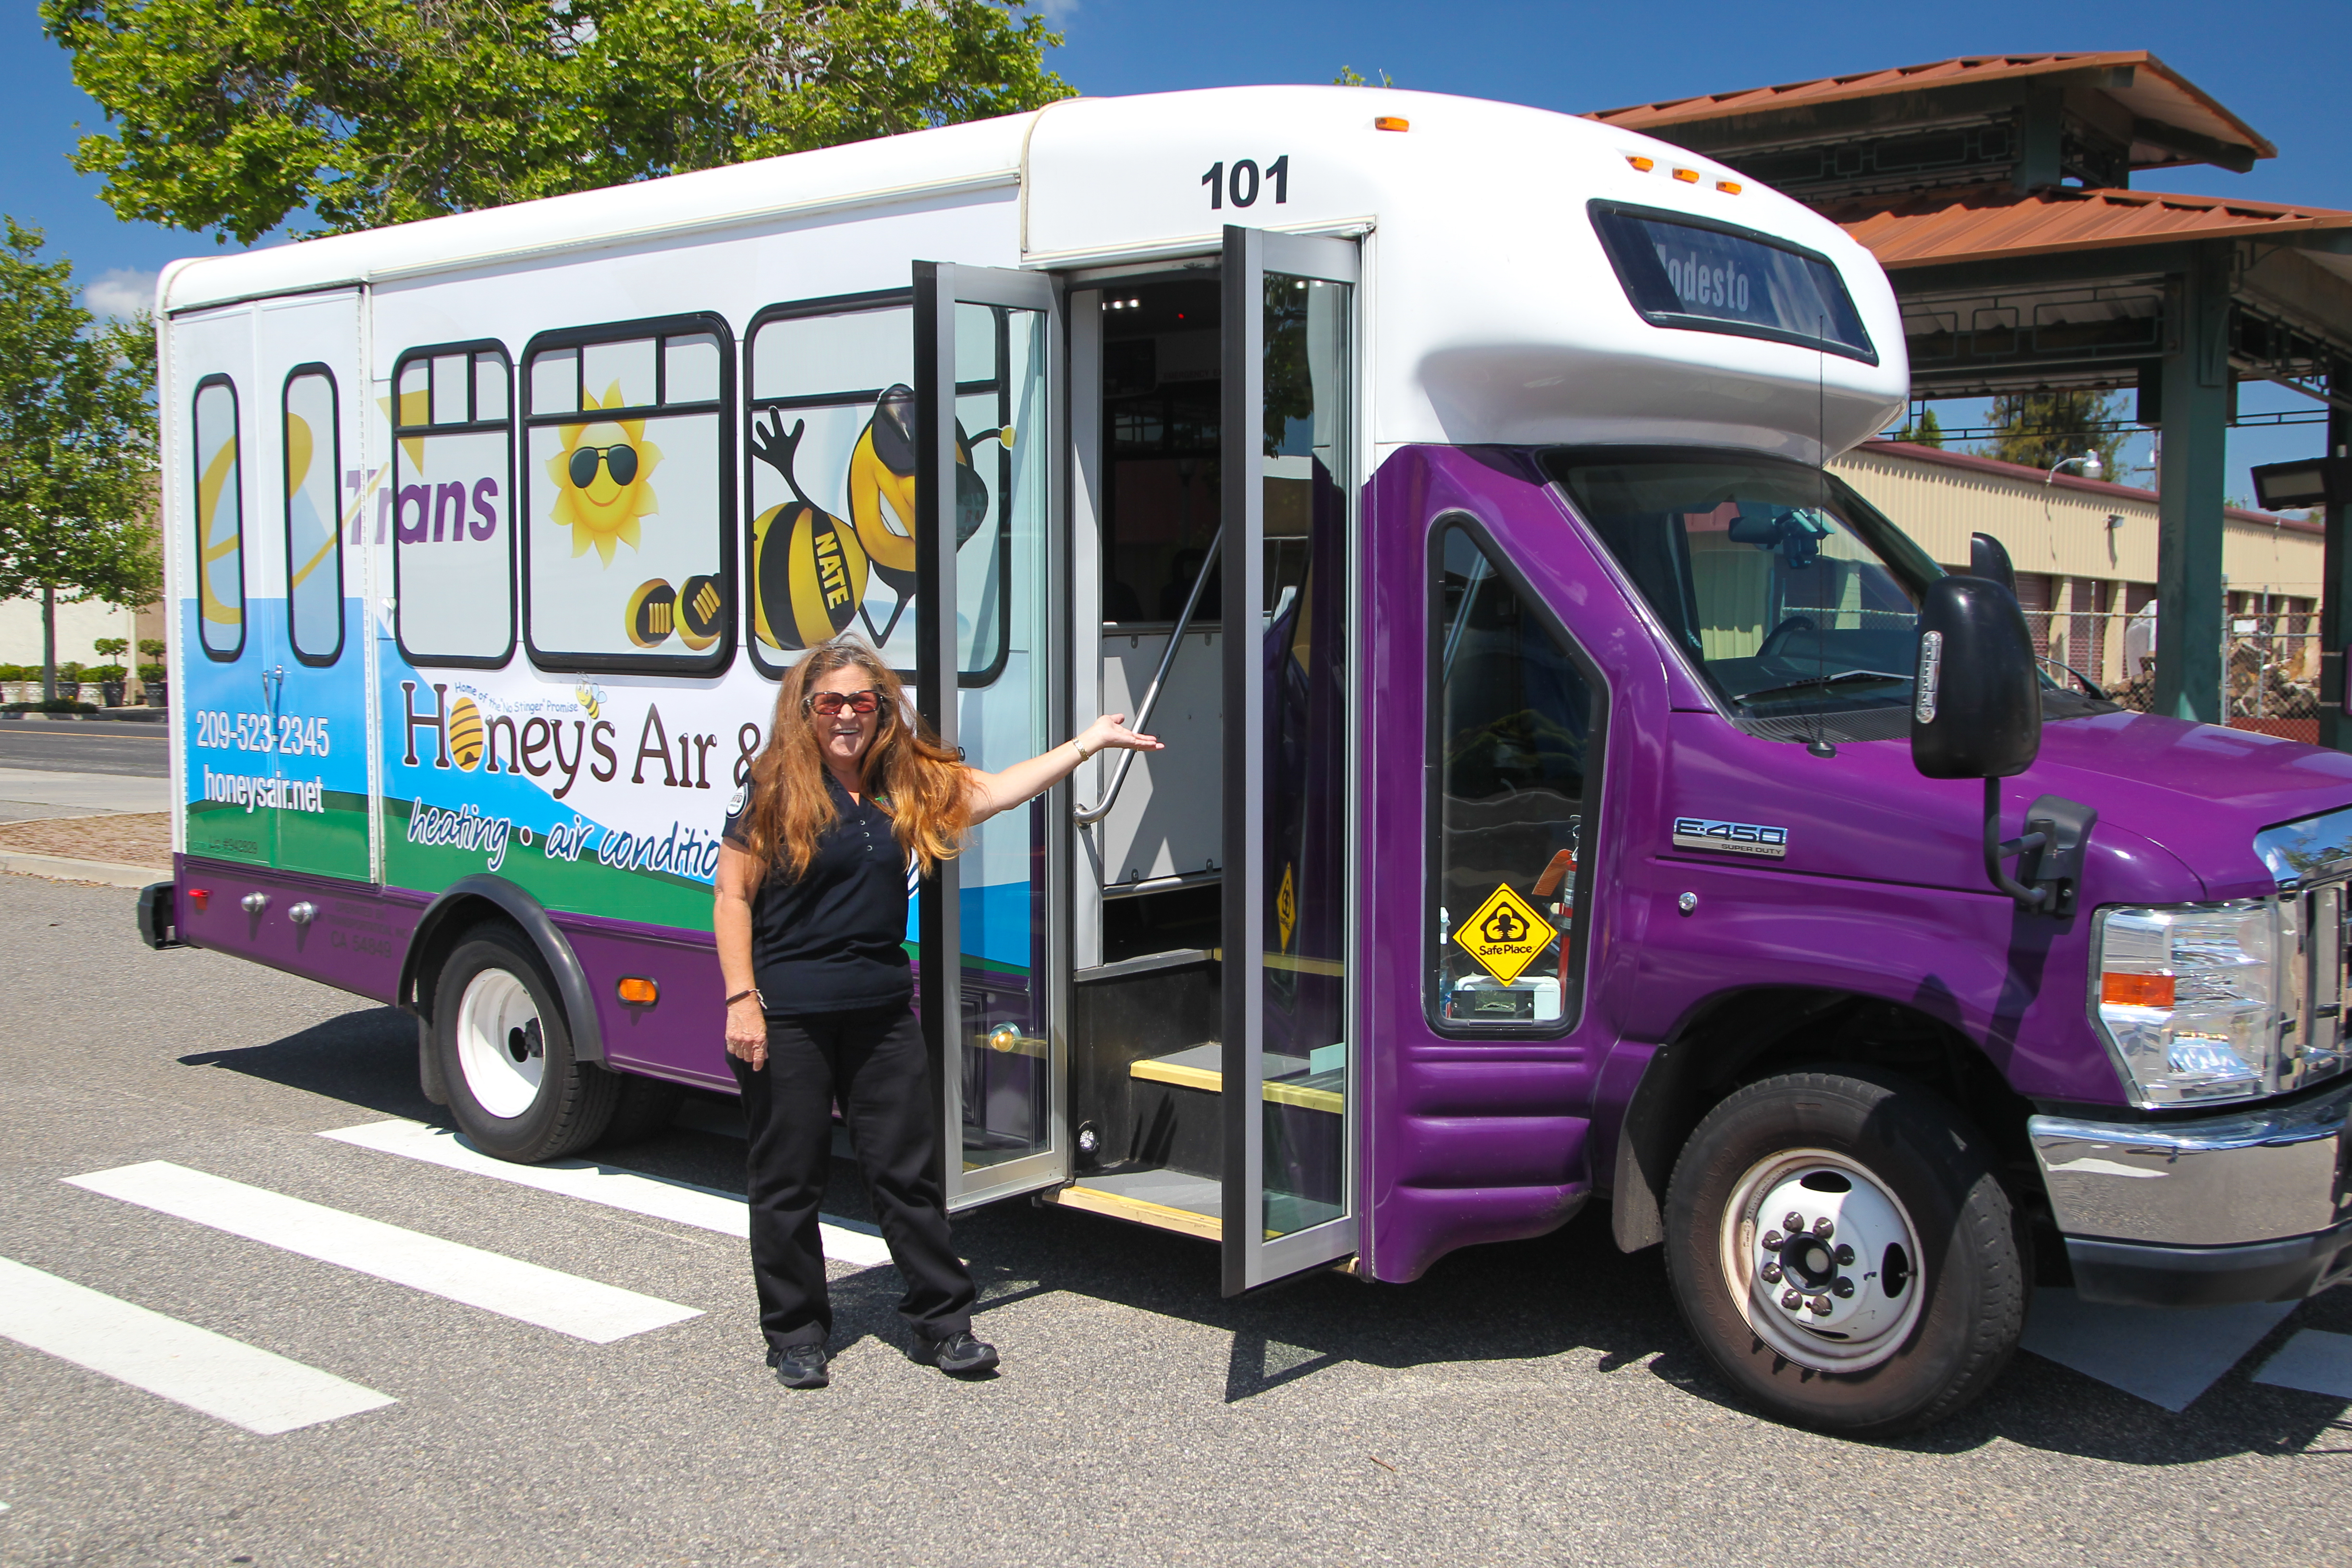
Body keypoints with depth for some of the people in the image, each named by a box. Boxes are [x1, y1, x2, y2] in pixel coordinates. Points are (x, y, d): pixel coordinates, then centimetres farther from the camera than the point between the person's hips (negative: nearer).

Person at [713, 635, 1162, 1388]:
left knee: (907, 1170, 8)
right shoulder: (772, 791, -7)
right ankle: (795, 1333, 21)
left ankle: (942, 1322, 19)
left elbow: (998, 790, 10)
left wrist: (1089, 741, 10)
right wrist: (741, 1000, -13)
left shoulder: (905, 785, 7)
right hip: (788, 1016, -4)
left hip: (881, 1011, 4)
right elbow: (733, 901, -7)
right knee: (790, 1179, 6)